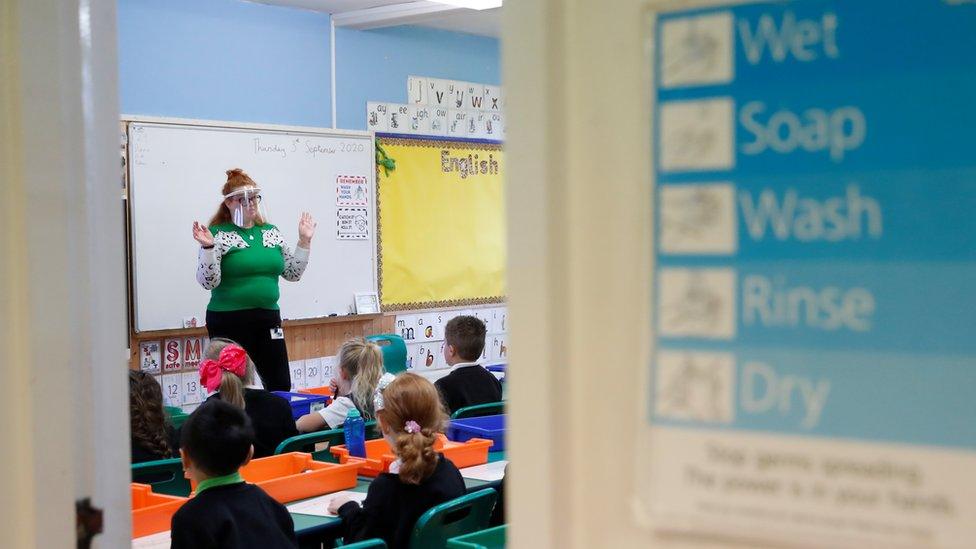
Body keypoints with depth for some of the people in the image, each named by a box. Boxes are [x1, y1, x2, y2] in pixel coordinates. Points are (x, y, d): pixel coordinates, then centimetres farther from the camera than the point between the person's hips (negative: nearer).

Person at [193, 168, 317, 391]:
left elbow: (292, 273, 14)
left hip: (268, 319, 5)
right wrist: (208, 248, -24)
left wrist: (304, 241, 7)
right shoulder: (218, 234, -5)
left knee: (281, 387, 6)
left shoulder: (271, 232, 11)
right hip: (229, 323, -5)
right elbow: (208, 282, -12)